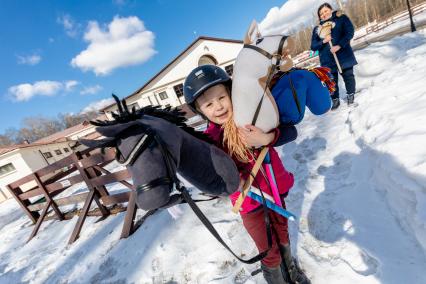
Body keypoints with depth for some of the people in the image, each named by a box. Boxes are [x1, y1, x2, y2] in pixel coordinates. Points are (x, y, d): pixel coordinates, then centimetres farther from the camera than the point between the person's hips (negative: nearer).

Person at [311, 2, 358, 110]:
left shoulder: (341, 18, 7)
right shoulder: (317, 29, 11)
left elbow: (350, 32, -5)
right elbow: (313, 46, 5)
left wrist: (339, 45, -17)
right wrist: (323, 41, -13)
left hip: (344, 56, -1)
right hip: (328, 60, 1)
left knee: (348, 76, 7)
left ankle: (351, 96, 27)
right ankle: (335, 100, 19)